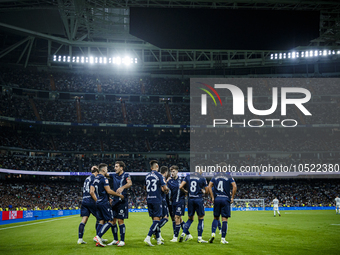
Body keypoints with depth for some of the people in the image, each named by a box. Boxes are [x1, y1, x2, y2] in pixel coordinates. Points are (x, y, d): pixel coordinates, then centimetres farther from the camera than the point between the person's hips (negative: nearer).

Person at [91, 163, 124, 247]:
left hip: (98, 203, 9)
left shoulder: (95, 179, 13)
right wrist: (119, 195, -7)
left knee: (101, 221, 12)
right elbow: (109, 191, -17)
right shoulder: (103, 179, -12)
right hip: (104, 203, -9)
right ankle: (98, 237, -20)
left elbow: (91, 192, 13)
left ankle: (98, 241, 6)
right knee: (110, 221, -7)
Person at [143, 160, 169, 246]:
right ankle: (148, 238, -17)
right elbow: (165, 188, -12)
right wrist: (166, 190, 11)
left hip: (149, 199, 6)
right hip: (157, 199, -6)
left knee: (155, 219, 12)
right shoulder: (159, 175, -8)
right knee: (156, 219, -4)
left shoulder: (147, 176, 9)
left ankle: (158, 240, 17)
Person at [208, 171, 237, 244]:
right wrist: (232, 198, -3)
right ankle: (223, 239, -2)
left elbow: (209, 186, 2)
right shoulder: (229, 177, 4)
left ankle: (213, 233, -7)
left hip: (217, 199, 2)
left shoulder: (215, 177, 12)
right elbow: (234, 187, -9)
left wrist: (212, 197, 2)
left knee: (216, 218, 14)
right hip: (225, 199, -2)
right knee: (224, 219, 0)